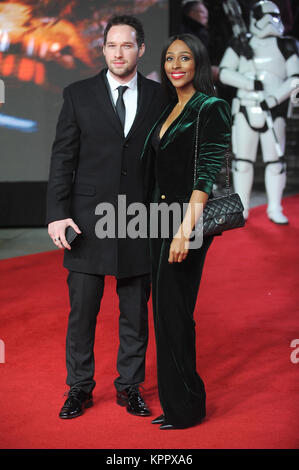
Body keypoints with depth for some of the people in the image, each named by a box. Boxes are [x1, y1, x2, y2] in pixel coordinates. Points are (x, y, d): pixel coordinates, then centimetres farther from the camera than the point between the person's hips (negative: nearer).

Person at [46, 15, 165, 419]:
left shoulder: (159, 96, 4)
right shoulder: (78, 95, 2)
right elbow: (62, 158, 1)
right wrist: (57, 214, -7)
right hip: (88, 219, -1)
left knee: (136, 311, 9)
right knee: (82, 310, 4)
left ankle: (130, 386, 24)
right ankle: (80, 388, 20)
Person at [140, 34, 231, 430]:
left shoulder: (211, 108, -9)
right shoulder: (169, 110, 16)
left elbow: (208, 172, -17)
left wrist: (187, 227, -24)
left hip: (187, 216, -8)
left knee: (173, 312, -4)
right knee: (165, 311, 11)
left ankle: (185, 407, 8)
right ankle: (174, 401, 22)